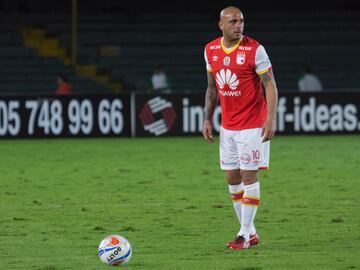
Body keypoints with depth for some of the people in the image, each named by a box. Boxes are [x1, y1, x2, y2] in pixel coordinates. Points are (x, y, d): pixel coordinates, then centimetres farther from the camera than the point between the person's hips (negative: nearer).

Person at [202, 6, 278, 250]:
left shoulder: (254, 49, -11)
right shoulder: (211, 50, 5)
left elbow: (270, 85, -10)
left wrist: (271, 118, -19)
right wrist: (207, 119, 12)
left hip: (252, 125, -6)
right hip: (227, 126, 6)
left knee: (249, 176, -6)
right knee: (232, 178, 7)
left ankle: (245, 235, -1)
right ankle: (250, 233, 16)